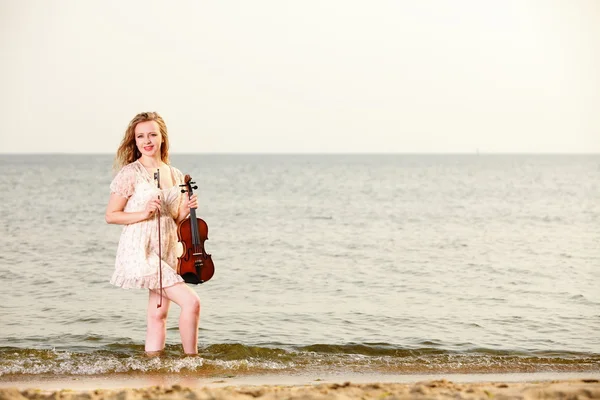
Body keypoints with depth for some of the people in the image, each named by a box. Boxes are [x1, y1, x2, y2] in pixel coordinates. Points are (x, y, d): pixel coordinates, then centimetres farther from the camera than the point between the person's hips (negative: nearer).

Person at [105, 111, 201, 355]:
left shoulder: (175, 175, 10)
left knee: (158, 314, 8)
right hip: (140, 250, -7)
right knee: (191, 301, -15)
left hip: (167, 251, 7)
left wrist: (185, 211, -4)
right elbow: (111, 216, -6)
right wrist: (144, 213, -18)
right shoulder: (130, 174, -7)